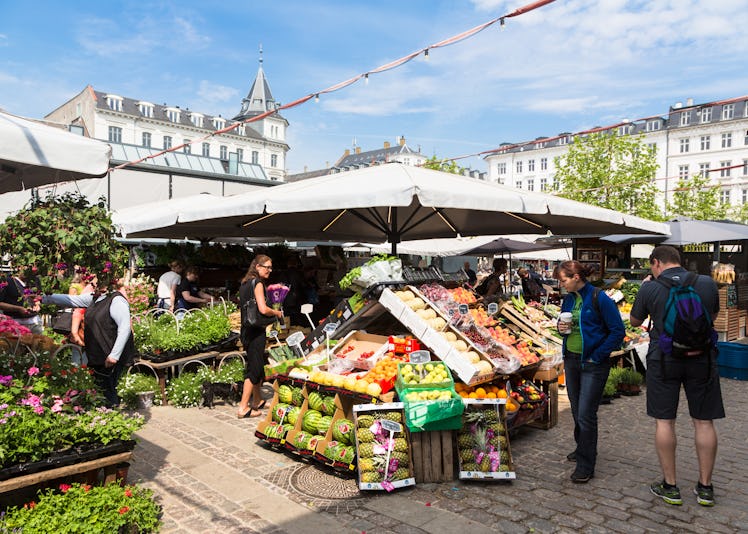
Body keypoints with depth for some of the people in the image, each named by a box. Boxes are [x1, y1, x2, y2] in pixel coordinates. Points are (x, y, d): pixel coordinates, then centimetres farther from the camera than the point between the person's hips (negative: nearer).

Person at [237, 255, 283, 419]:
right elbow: (263, 309, -25)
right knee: (254, 368, -3)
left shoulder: (245, 283, 13)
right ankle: (243, 408, 1)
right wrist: (277, 313, -6)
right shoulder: (257, 283, -14)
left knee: (257, 365, 19)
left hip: (246, 330, 9)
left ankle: (257, 401, 32)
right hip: (255, 331, -9)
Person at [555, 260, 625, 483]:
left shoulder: (599, 298, -16)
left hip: (592, 364, -7)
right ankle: (582, 448, 38)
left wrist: (597, 356, -14)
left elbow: (618, 331, -13)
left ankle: (586, 466, 7)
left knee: (586, 414, -4)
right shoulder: (568, 299, 5)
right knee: (577, 410, 18)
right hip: (571, 360, 7)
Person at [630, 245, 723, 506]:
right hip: (702, 359, 2)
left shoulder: (650, 288, -8)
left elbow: (635, 321, 6)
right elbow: (712, 316, 17)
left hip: (664, 360, -2)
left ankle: (670, 486, 14)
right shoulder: (708, 284, 0)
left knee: (664, 421, 7)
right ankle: (705, 487, 21)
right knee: (704, 421, 11)